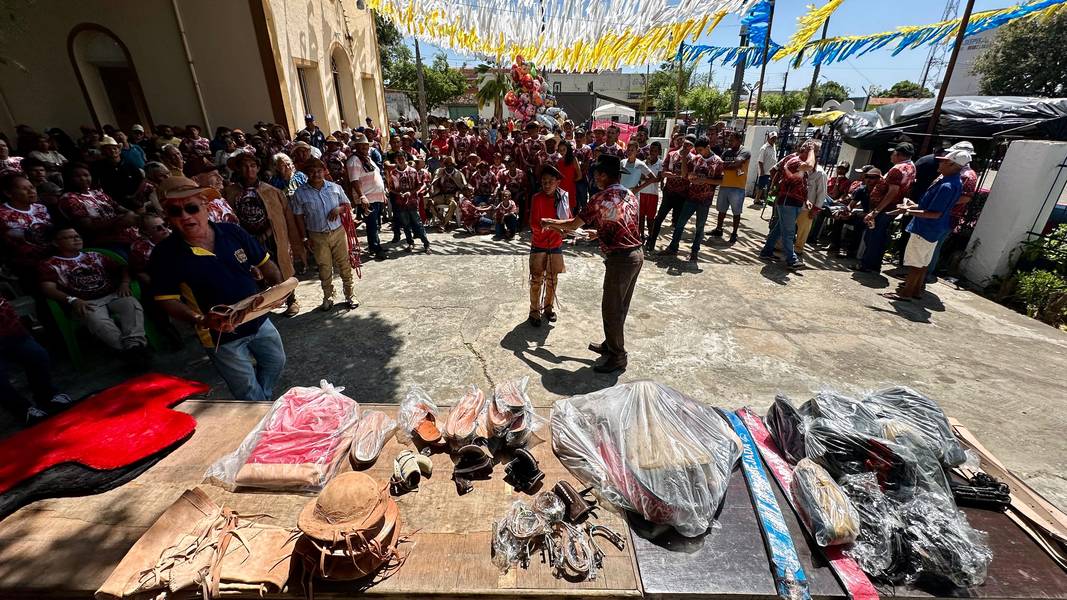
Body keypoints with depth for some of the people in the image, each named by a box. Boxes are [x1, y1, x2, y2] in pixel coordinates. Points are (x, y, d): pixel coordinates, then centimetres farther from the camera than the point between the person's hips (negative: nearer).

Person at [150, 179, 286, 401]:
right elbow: (168, 301, -12)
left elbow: (265, 264, 0)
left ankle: (265, 400, 50)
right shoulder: (165, 254, -15)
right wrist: (202, 321, -29)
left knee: (276, 363, 23)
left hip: (259, 321, 4)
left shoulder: (232, 232, -7)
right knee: (247, 389, 11)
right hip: (221, 337, -3)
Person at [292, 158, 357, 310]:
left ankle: (349, 294, 17)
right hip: (317, 236, -1)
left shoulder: (335, 187, 0)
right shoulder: (300, 193, -4)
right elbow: (299, 217, 0)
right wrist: (304, 237, -2)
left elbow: (348, 205, 10)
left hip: (338, 232, 1)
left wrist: (339, 209, -13)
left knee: (344, 264, 5)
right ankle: (328, 296, 24)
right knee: (324, 267, 9)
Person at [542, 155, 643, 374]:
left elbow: (572, 225, -5)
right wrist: (598, 232, 29)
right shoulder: (630, 196, 11)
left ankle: (618, 357, 13)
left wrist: (550, 223, 11)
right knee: (620, 306, 19)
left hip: (620, 258, -9)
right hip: (636, 254, 9)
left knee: (611, 309, 3)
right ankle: (610, 344, 34)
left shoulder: (601, 198, -12)